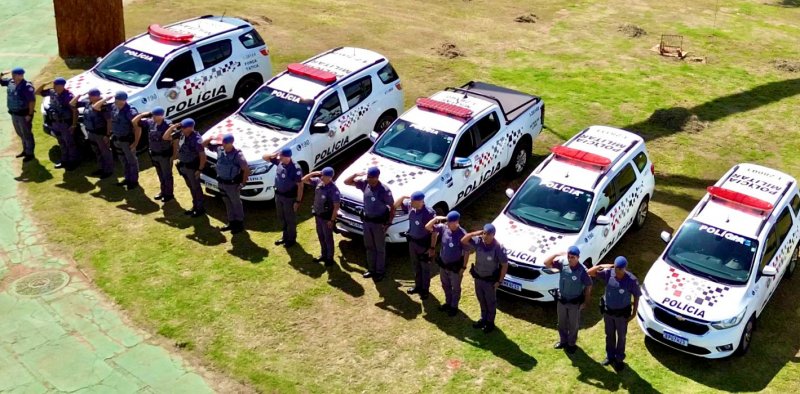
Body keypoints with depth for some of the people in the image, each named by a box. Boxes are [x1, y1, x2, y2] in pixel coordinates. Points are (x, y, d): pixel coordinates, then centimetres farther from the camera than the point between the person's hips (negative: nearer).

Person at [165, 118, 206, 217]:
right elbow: (165, 137, 2)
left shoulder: (196, 139, -25)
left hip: (192, 167, -7)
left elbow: (202, 155, -22)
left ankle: (200, 209, 21)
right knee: (191, 187, 20)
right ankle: (195, 206, 35)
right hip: (183, 166, 7)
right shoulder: (181, 134, -5)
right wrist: (173, 127, -11)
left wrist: (200, 169, -21)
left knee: (196, 188, 7)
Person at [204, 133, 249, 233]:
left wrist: (243, 183, -17)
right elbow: (204, 144, 5)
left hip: (232, 184, -6)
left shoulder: (237, 154, -20)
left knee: (236, 204, 9)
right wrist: (209, 138, -16)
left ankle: (239, 224, 20)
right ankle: (231, 222, 32)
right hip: (222, 183, 6)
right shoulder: (220, 150, -3)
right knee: (227, 203, 18)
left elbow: (246, 169, -18)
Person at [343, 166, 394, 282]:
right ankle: (371, 269, 33)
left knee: (380, 248, 8)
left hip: (379, 222, -6)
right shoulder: (365, 184, -6)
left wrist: (389, 222, -18)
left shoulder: (384, 190, -22)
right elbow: (347, 182, 2)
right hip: (367, 220, 6)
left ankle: (380, 271, 20)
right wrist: (356, 174, -16)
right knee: (369, 246, 18)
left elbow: (392, 207, -14)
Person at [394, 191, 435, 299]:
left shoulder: (429, 213, -28)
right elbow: (396, 206, 4)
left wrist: (432, 247, -18)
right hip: (412, 241, 6)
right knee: (415, 266, 23)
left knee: (425, 268, 13)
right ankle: (418, 286, 41)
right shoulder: (410, 206, -11)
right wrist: (403, 197, -15)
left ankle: (425, 290, 29)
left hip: (424, 244, -6)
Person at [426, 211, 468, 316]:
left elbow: (466, 252, -18)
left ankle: (454, 306, 35)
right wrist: (436, 219, -22)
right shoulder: (443, 228, -12)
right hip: (443, 264, 5)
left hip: (455, 267, -5)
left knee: (455, 288, 16)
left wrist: (463, 267, -15)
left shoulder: (462, 234, -25)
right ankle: (448, 302, 46)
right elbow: (427, 227, -6)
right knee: (445, 285, 24)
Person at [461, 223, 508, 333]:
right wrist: (475, 233, -22)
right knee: (481, 300, 23)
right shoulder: (478, 241, -14)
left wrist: (499, 281, -15)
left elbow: (504, 265, -18)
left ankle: (490, 322, 35)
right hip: (478, 278, 5)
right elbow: (463, 241, -8)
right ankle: (483, 319, 44)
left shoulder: (498, 248, -26)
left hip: (490, 280, -5)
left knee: (490, 302, 16)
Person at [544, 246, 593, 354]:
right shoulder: (563, 263, -15)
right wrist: (557, 254, -24)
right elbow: (546, 263, -11)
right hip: (562, 299, 4)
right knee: (562, 323, 22)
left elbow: (588, 286, -14)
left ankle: (571, 344, 37)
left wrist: (585, 302, -9)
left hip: (575, 302, -4)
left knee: (573, 324, 16)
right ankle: (563, 340, 44)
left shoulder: (582, 270, -25)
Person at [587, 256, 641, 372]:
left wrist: (634, 313, -9)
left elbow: (636, 296, -12)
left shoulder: (632, 280, -25)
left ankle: (619, 359, 37)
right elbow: (589, 272, -14)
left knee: (621, 337, 17)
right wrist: (601, 266, -25)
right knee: (609, 335, 22)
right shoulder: (608, 273, -18)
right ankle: (610, 356, 43)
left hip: (622, 313, -3)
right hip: (608, 310, 3)